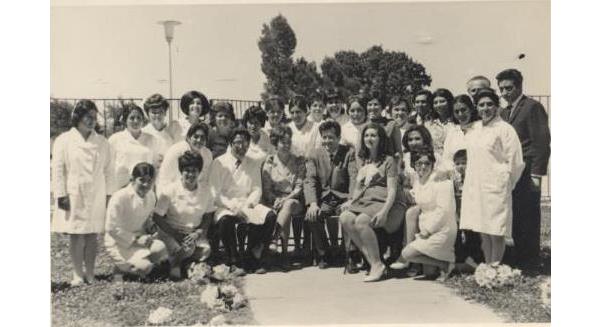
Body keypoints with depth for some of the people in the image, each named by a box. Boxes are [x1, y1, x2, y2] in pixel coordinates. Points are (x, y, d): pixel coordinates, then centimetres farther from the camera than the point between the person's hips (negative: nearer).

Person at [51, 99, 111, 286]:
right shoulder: (64, 141, -1)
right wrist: (61, 195, -9)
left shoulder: (102, 142, 8)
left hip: (96, 197, 3)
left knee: (92, 235, 5)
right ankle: (77, 275, 10)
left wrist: (108, 194, 6)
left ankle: (90, 274, 13)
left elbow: (107, 170, 10)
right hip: (73, 195, -2)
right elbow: (58, 169, -3)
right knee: (75, 234, 1)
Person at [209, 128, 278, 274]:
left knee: (270, 216, -23)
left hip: (247, 205, 4)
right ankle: (233, 261, -17)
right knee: (225, 219, -38)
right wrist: (233, 206, -17)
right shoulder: (219, 163, 1)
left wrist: (248, 204, -12)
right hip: (225, 206, -4)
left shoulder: (253, 164, 14)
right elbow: (215, 193, -5)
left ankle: (254, 258, -12)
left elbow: (257, 189, 9)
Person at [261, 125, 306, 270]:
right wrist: (276, 200, -15)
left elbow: (299, 187, 1)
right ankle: (284, 253, -38)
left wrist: (286, 199, -16)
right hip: (273, 201, 1)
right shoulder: (269, 161, 9)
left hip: (293, 200, 0)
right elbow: (266, 189, 5)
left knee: (288, 205, -37)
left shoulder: (299, 161, 8)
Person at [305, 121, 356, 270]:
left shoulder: (349, 153, 3)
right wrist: (313, 203, -18)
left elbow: (354, 179, -7)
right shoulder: (314, 154, 9)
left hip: (343, 198, -2)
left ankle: (351, 257, -19)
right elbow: (310, 180, -1)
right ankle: (324, 254, -5)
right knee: (311, 216, -27)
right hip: (323, 199, 2)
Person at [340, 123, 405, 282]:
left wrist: (384, 211, -19)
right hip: (361, 202, 5)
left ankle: (378, 265, -23)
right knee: (345, 218, -27)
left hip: (381, 202, -5)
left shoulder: (388, 160, 6)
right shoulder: (361, 161, 24)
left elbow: (392, 190, -3)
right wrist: (351, 201, 6)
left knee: (361, 221, -34)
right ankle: (371, 261, -24)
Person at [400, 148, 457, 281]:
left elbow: (444, 210, -19)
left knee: (407, 254, -14)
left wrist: (428, 230, -15)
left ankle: (446, 265, -3)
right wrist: (421, 229, 3)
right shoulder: (417, 182, 12)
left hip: (441, 231, -9)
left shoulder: (441, 180, -13)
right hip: (426, 230, 9)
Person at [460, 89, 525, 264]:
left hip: (496, 188, -6)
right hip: (475, 187, 6)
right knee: (483, 233, 11)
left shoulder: (505, 129, -7)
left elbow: (515, 162, -7)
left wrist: (505, 183, -1)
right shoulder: (474, 128, 12)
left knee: (495, 234, -2)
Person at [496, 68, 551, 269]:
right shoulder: (504, 112, 18)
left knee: (528, 218, -2)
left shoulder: (532, 107, -5)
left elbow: (542, 141, -11)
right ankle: (519, 259, 17)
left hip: (526, 172, -7)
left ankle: (530, 261, 7)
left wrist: (536, 173, -15)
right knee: (515, 218, 9)